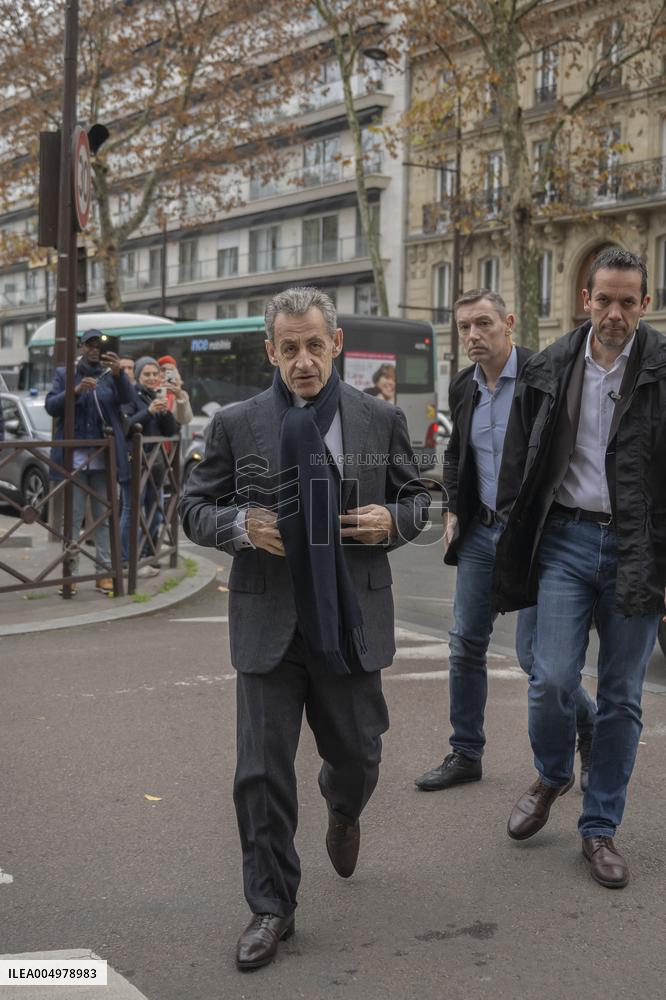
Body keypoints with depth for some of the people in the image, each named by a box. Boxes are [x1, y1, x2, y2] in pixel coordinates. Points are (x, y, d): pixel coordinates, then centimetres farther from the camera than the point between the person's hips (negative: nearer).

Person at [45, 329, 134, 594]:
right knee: (72, 517, 0)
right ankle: (69, 573, 3)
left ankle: (104, 573, 7)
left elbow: (127, 398, -10)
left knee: (105, 517, 3)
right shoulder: (65, 374, 7)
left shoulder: (111, 375, 9)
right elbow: (51, 406, -4)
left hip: (104, 458, 1)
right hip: (74, 456, -1)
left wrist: (118, 373, -30)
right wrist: (76, 390, -22)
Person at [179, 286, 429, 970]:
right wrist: (238, 525, -13)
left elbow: (415, 499, 13)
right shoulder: (236, 425, 0)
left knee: (357, 754, 14)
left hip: (352, 624, 1)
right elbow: (194, 507, 7)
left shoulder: (381, 422, 3)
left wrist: (392, 520, -9)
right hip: (269, 625, -1)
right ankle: (271, 908, 18)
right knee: (262, 773, 1)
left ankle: (342, 811, 52)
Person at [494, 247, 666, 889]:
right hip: (566, 539, 1)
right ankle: (551, 777, 27)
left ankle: (599, 828, 21)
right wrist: (515, 540, 7)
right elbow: (518, 461, 11)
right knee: (551, 680, -5)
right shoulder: (548, 370, 5)